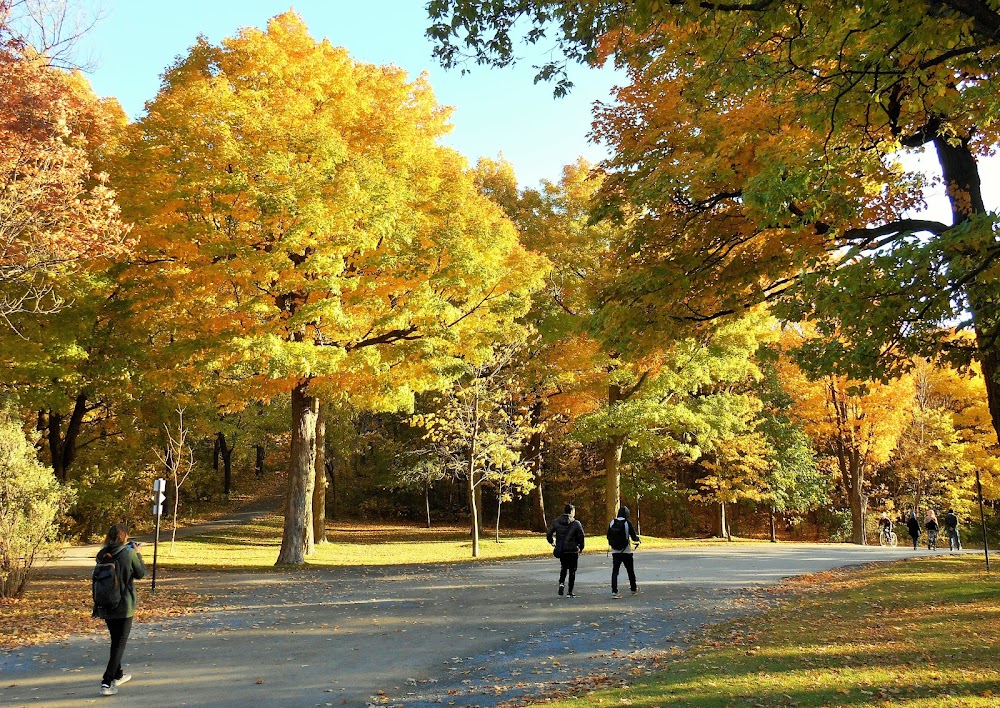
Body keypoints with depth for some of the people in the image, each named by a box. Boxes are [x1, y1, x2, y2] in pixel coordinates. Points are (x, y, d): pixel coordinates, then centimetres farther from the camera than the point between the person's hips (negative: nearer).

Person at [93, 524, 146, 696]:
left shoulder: (102, 555, -1)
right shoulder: (129, 554, -14)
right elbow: (141, 574, -3)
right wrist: (138, 554, 8)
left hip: (106, 605, 5)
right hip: (124, 606, -5)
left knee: (115, 641, 22)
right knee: (120, 644, 1)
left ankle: (118, 675, 35)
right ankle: (107, 683, -8)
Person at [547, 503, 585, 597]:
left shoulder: (556, 522, -1)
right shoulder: (576, 524, -10)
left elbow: (548, 534, -3)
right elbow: (581, 538, -8)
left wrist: (552, 542, 14)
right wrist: (581, 548, 7)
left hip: (561, 550, 3)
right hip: (572, 551, -3)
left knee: (563, 567, 25)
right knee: (572, 570, 9)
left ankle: (561, 583, 3)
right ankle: (569, 592, 9)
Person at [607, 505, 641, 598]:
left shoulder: (612, 522, 0)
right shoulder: (628, 523, -10)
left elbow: (608, 536, 6)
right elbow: (634, 536, -9)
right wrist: (637, 540, 14)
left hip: (615, 551, 2)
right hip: (626, 551, -2)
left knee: (615, 571, 2)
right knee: (630, 570, 16)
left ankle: (614, 591, -8)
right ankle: (633, 588, 31)